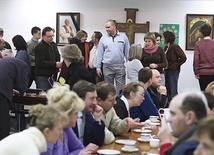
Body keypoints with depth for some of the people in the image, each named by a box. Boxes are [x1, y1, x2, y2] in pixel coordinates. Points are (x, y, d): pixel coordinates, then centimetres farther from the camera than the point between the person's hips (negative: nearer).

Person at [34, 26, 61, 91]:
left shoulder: (53, 45, 14)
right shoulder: (40, 47, -12)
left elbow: (58, 58, 23)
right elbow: (40, 63, -20)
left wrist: (58, 64, -1)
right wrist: (55, 64, -19)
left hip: (52, 76, 8)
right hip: (42, 77, -7)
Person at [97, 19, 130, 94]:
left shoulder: (123, 37, 2)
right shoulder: (103, 38, 4)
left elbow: (127, 52, 5)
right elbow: (100, 54, 6)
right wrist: (98, 67, 3)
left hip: (120, 66, -1)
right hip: (107, 67, 1)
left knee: (121, 88, 0)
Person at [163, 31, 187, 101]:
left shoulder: (175, 47, -11)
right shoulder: (166, 48, 12)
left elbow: (183, 58, -17)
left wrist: (175, 65, -11)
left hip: (173, 71, -9)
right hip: (167, 71, 9)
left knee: (173, 91, -7)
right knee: (168, 90, 11)